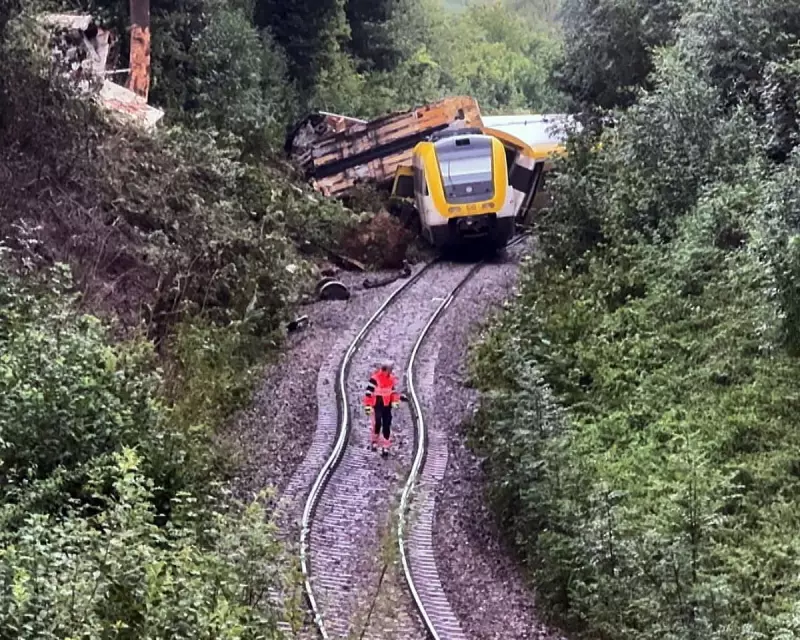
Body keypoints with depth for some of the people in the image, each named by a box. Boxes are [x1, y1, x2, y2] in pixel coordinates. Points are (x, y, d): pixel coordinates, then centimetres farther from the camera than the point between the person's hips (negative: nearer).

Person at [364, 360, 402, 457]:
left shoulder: (391, 378, 7)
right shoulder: (375, 378, -16)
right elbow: (368, 393, -15)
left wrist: (395, 401, 12)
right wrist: (367, 406, -16)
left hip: (387, 405, 6)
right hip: (377, 405, -6)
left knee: (387, 425, 4)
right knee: (377, 423, -14)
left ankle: (385, 447, 12)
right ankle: (374, 441, 13)